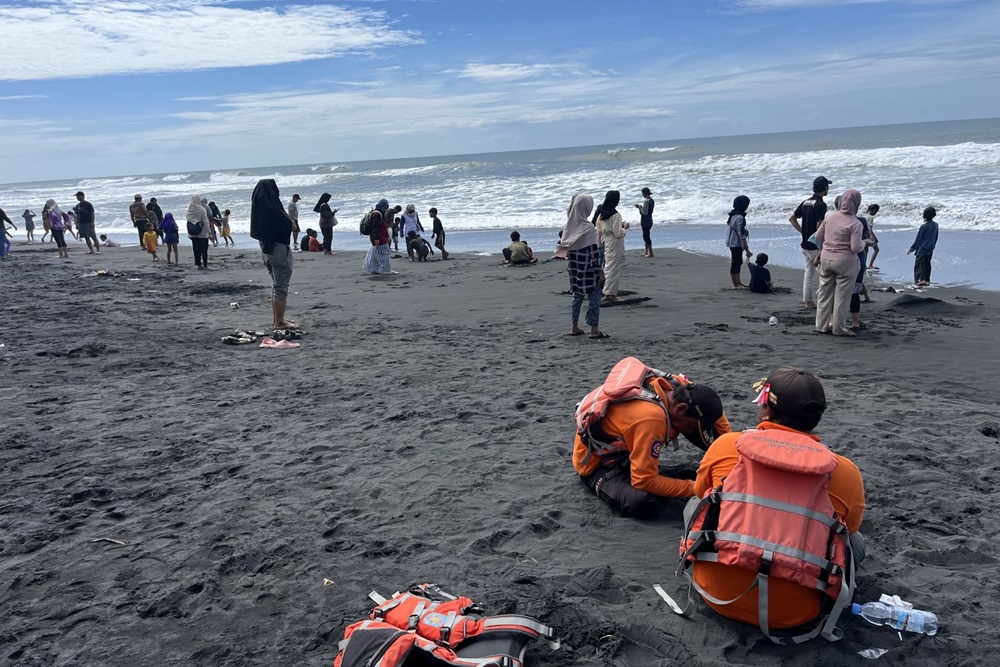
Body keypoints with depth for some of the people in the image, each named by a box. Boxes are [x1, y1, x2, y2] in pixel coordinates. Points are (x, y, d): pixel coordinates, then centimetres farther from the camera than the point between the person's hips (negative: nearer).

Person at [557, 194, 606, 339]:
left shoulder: (570, 225, 1)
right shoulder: (588, 228, -17)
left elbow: (564, 245, 6)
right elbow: (593, 251, -16)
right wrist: (600, 270, -10)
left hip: (574, 267, 7)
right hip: (588, 268, -7)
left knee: (577, 296, 16)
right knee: (594, 297, 2)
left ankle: (575, 327, 20)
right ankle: (594, 330, 3)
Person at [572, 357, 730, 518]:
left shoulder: (682, 388, -18)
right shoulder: (650, 418, -40)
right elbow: (644, 480, -34)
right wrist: (692, 488, -25)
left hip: (625, 449, 7)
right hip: (597, 462, -6)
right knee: (644, 504, -31)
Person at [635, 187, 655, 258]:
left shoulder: (646, 200, -19)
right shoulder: (651, 200, 11)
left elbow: (644, 212, -21)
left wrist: (639, 207, -8)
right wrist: (641, 207, 14)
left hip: (645, 221, -10)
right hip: (649, 220, 10)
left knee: (646, 236, -4)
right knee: (646, 236, 17)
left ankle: (650, 253, -2)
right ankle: (646, 252, 25)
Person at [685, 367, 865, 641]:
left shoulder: (726, 444, -4)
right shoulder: (847, 472, -5)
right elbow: (847, 529, 15)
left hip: (717, 593, 2)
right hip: (792, 612, -1)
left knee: (694, 506, 27)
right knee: (855, 541, 24)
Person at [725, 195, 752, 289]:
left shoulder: (734, 214, 6)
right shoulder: (739, 218, -23)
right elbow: (741, 235, -24)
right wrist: (747, 249, -20)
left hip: (732, 241, 10)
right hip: (736, 243, -10)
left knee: (738, 262, 17)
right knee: (736, 262, -1)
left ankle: (738, 282, 26)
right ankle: (735, 284, 6)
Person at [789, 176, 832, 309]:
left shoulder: (806, 202, 9)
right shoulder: (821, 205, -16)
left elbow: (792, 218, 14)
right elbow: (819, 227, -21)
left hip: (805, 244, 8)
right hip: (815, 246, -8)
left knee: (809, 272, 12)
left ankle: (808, 301, 15)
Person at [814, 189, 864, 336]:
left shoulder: (830, 217, 0)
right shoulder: (855, 224, -15)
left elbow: (818, 237, 8)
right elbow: (855, 248, -18)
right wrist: (864, 243, 2)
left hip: (826, 258, 5)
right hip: (845, 262, -5)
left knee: (825, 292, 14)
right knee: (842, 295, 5)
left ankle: (822, 325, 21)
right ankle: (838, 328, 11)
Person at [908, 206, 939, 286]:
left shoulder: (924, 226, -16)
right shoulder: (935, 225, 5)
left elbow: (918, 239, -11)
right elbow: (936, 238, 14)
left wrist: (911, 249, -2)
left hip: (922, 249, -7)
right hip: (930, 250, 7)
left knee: (919, 265, -5)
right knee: (927, 265, 15)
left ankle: (921, 279, -17)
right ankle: (927, 280, 19)